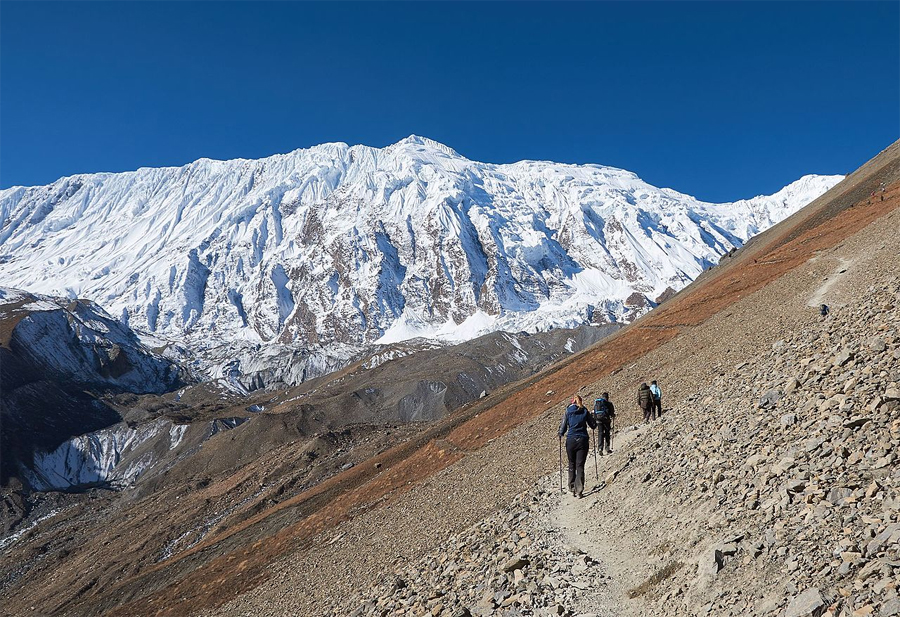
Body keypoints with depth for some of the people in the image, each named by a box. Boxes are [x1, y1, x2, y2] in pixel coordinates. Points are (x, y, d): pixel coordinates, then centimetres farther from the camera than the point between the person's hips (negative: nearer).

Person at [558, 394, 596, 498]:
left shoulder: (568, 412, 0)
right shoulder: (585, 412, 2)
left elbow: (563, 427, 1)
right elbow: (593, 425, 7)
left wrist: (560, 434, 21)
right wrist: (589, 416, 28)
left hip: (571, 441, 0)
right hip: (583, 441, 0)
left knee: (572, 465, 15)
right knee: (580, 466, 2)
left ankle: (572, 489, 17)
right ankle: (579, 491, -4)